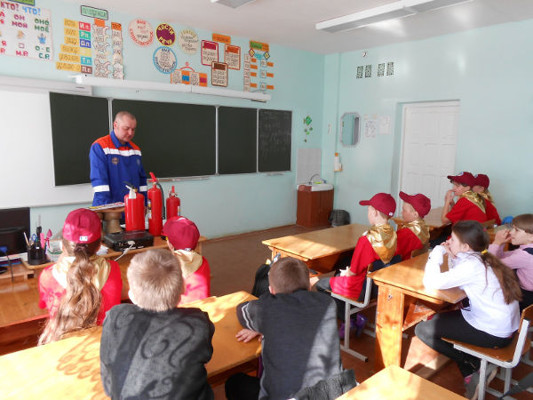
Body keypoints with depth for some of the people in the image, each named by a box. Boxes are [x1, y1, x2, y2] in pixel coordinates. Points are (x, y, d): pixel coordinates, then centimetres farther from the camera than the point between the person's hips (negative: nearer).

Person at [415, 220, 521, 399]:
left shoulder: (472, 265, -23)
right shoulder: (481, 259, 4)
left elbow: (431, 283, -26)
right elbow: (455, 277, 14)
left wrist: (438, 252, -14)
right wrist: (452, 256, 1)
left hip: (493, 334, -9)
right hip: (504, 325, 9)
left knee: (423, 330, -7)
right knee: (439, 318, 21)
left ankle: (477, 366, 3)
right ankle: (470, 374, 15)